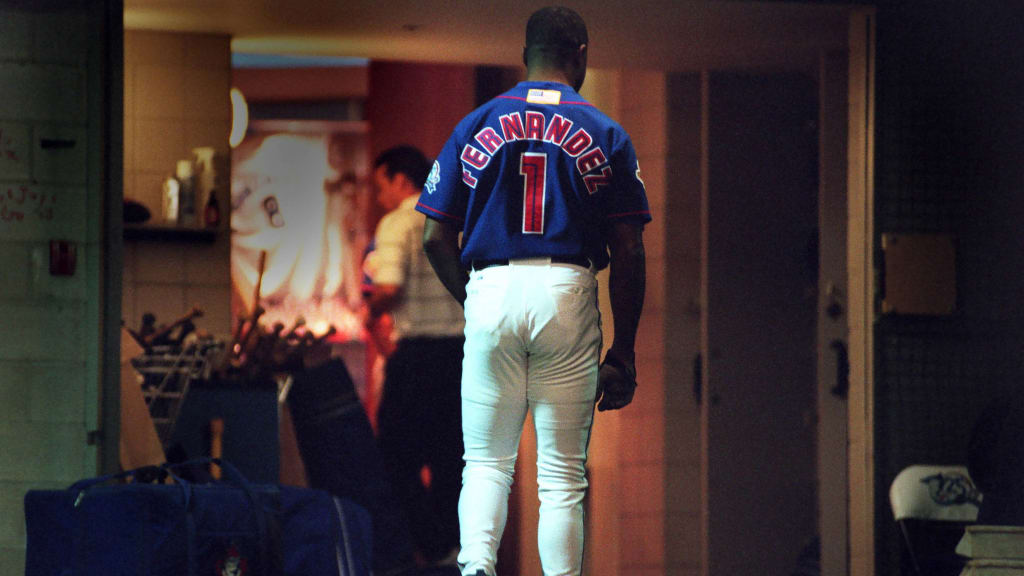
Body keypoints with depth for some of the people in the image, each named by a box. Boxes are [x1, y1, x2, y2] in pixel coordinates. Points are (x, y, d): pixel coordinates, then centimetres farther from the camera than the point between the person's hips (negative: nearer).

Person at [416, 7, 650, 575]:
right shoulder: (605, 135, 5)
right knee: (563, 471, 4)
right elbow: (628, 252, 1)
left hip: (490, 293, 1)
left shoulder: (475, 127, 8)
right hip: (568, 294, -1)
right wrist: (623, 352, 6)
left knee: (486, 460, 9)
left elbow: (436, 240, 5)